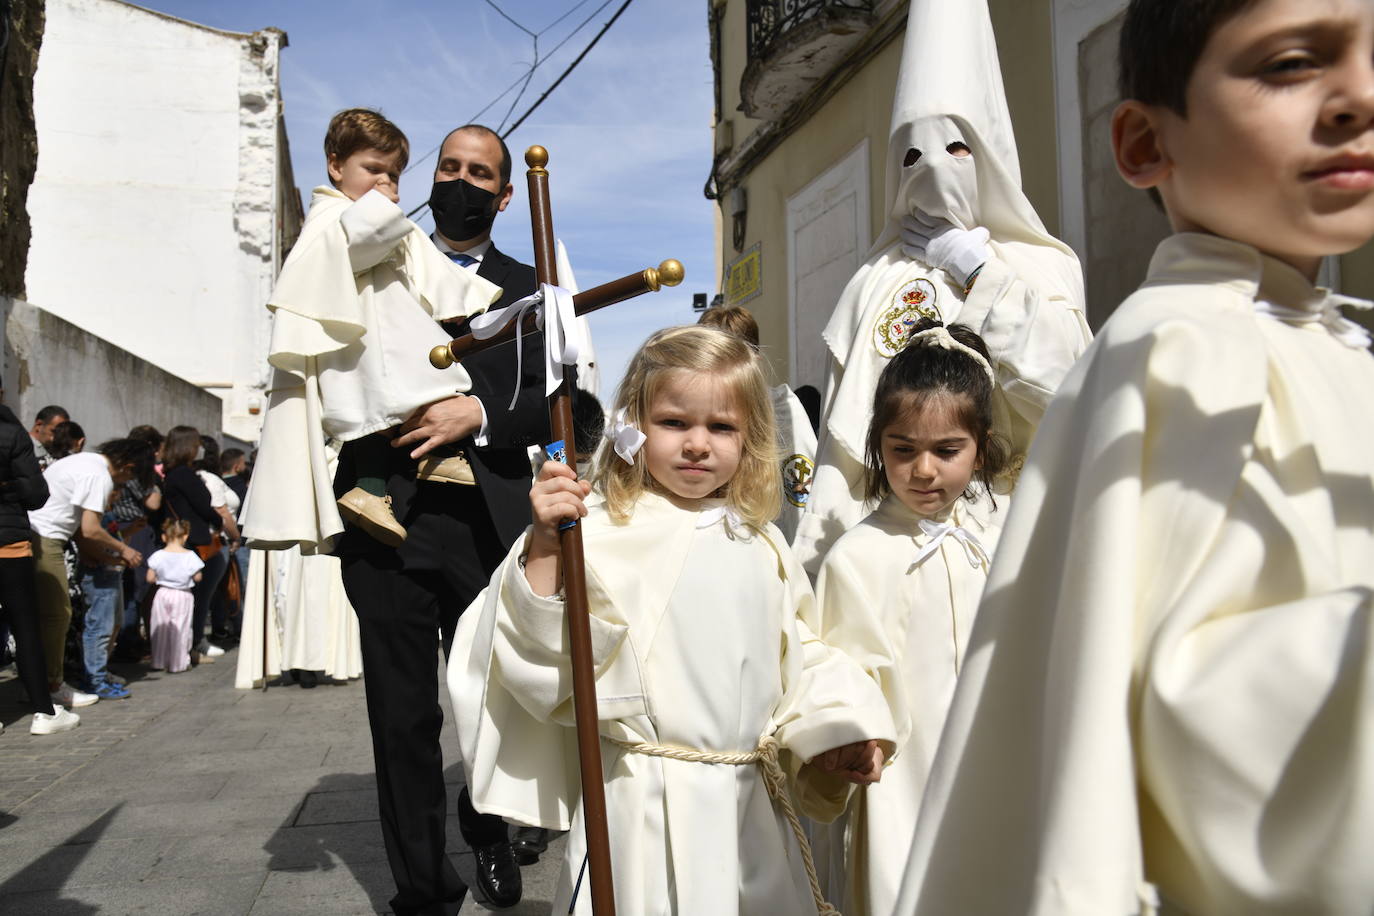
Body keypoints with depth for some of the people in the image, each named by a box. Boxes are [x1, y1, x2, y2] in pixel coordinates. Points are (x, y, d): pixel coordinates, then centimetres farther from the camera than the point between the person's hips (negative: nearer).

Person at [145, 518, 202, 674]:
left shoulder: (158, 556, -6)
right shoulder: (190, 556, -12)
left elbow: (150, 579, -3)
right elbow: (197, 578, -6)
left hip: (162, 593, 2)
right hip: (183, 596, -2)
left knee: (160, 628, 14)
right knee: (179, 629, 5)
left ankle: (159, 662, 20)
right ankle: (177, 663, 8)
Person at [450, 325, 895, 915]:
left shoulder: (760, 544, 6)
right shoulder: (600, 532, -13)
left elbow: (798, 652, 16)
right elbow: (543, 646, -18)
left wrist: (839, 727, 5)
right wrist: (543, 546, -30)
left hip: (752, 799, 6)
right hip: (647, 801, -5)